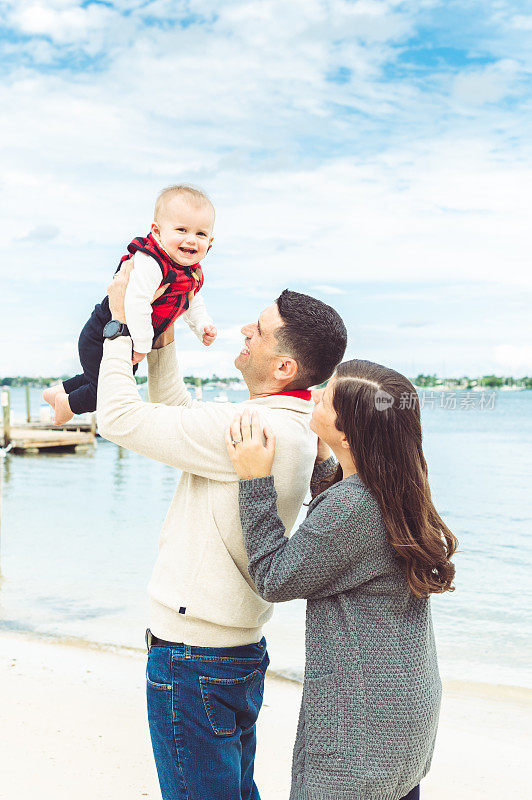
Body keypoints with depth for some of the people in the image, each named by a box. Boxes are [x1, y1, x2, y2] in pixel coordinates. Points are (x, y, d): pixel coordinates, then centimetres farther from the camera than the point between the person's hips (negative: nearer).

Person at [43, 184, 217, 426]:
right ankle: (67, 404, 26)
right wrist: (142, 344, -31)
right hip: (101, 341, -9)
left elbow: (192, 302, 16)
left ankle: (58, 391, 48)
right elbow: (135, 303, -39)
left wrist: (203, 326, 2)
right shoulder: (149, 264, -34)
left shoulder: (192, 272, -3)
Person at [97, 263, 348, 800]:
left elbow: (120, 418, -21)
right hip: (241, 649, 9)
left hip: (192, 657, -9)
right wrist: (161, 345, 11)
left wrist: (123, 323, -10)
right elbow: (176, 414, 17)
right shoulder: (294, 427, 6)